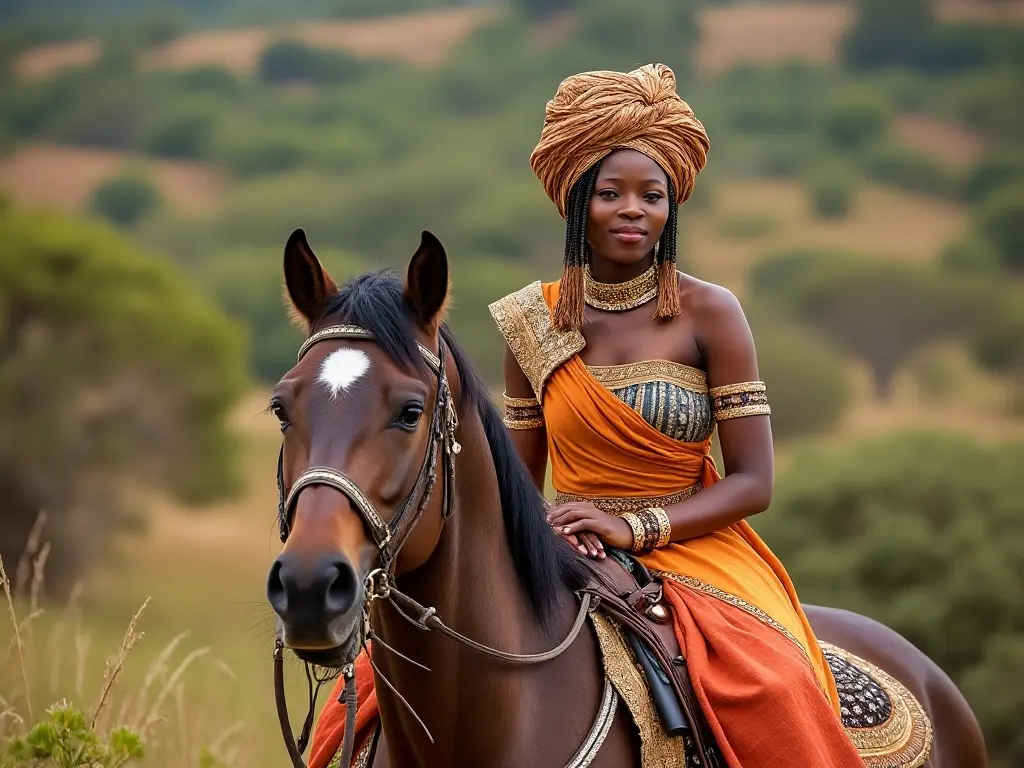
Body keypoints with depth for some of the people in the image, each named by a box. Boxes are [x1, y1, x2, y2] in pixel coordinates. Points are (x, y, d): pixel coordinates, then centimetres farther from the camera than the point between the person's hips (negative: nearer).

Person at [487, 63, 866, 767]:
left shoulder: (709, 313, -2)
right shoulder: (534, 323, 6)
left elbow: (753, 483, -5)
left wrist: (636, 527, -16)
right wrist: (549, 529, -11)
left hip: (696, 549, -2)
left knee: (775, 697, -32)